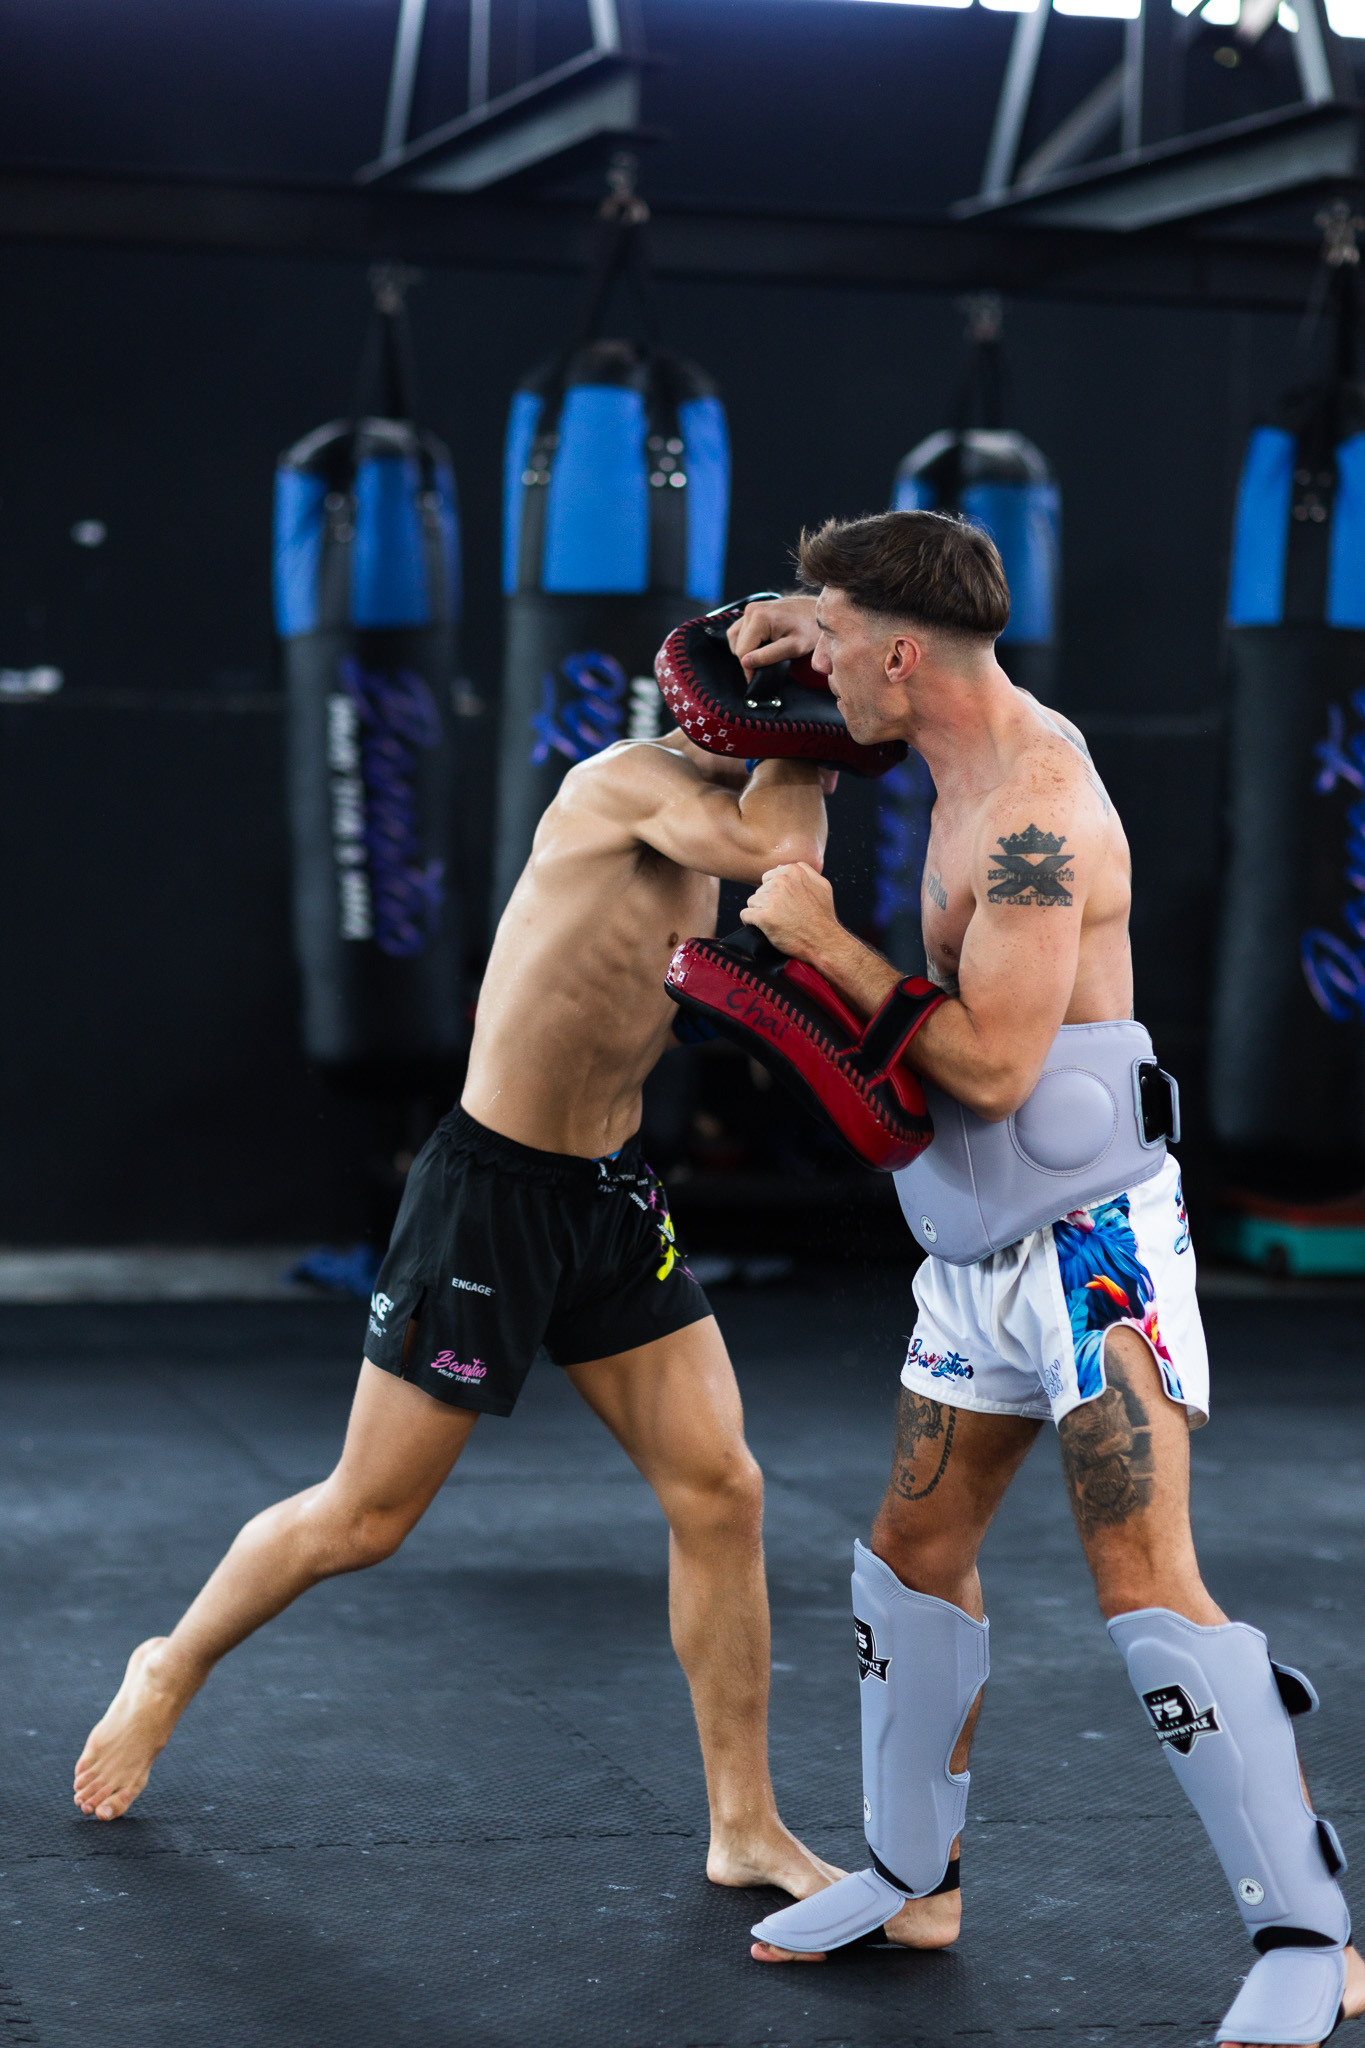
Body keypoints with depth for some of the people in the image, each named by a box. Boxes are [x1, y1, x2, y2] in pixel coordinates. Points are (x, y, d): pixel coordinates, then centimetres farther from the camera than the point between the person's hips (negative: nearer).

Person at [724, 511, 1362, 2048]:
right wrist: (810, 620, 13)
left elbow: (993, 1064, -26)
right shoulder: (992, 735, 8)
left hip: (1091, 1242, -10)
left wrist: (825, 942, -16)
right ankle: (913, 1881, 28)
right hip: (981, 1248, 10)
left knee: (1144, 1586, -14)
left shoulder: (1032, 812, -21)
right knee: (914, 1548, 14)